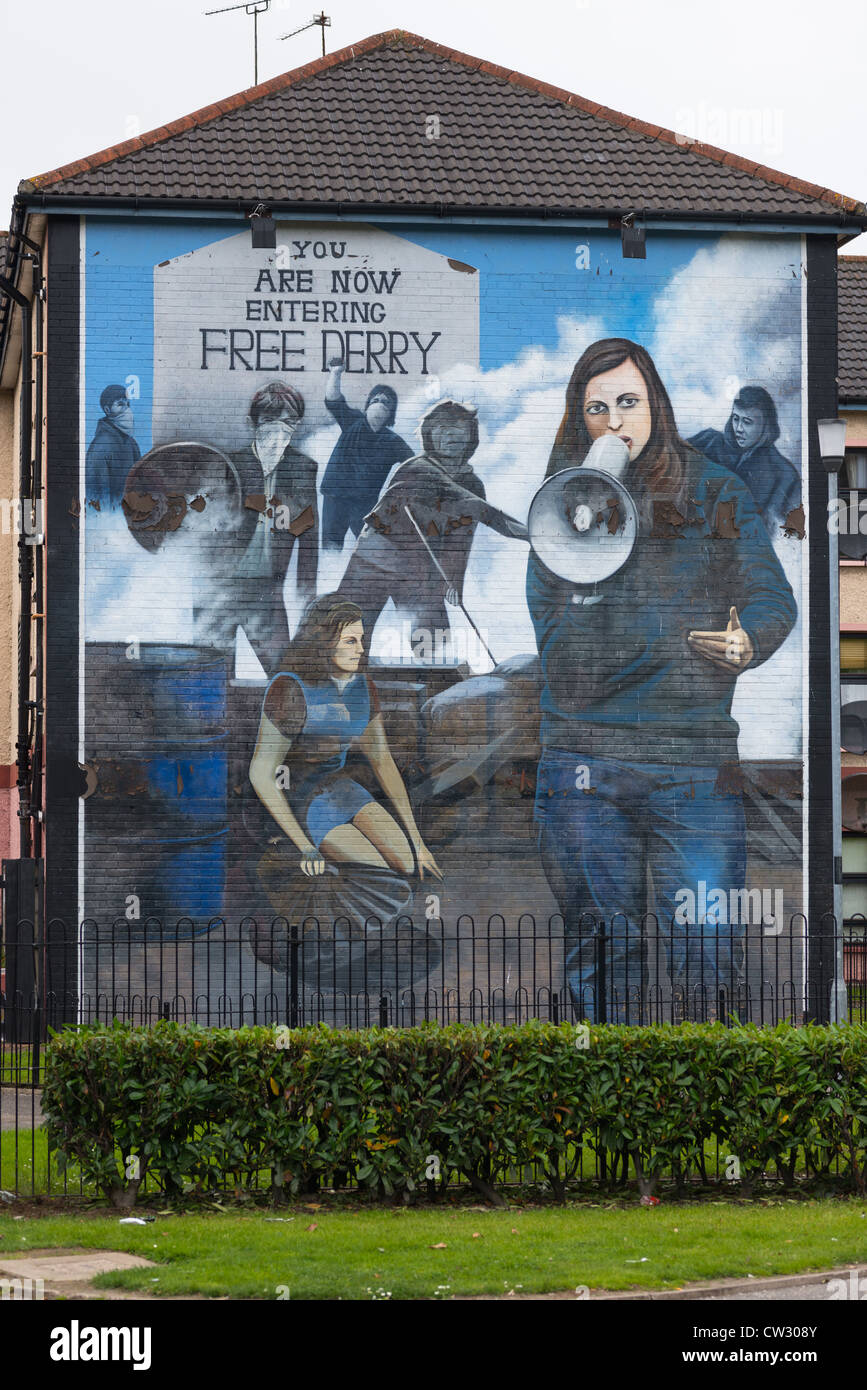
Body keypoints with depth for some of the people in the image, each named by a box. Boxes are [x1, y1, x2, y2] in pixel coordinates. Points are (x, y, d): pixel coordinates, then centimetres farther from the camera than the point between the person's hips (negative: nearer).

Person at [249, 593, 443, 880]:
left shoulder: (363, 686, -2)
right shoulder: (290, 689, -23)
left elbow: (383, 762, 6)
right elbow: (260, 774, -21)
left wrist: (416, 840, 2)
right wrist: (304, 847, -25)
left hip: (343, 790, 7)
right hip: (305, 804, -7)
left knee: (416, 870, -10)